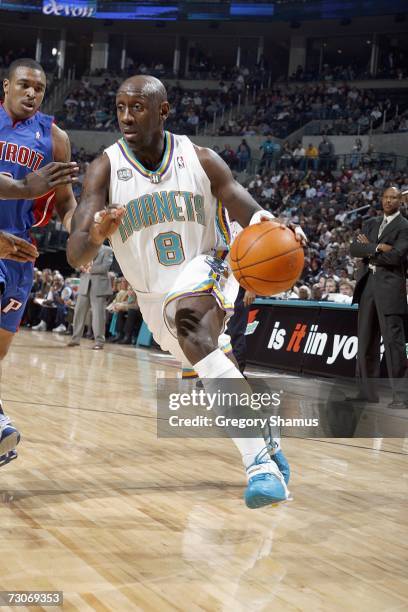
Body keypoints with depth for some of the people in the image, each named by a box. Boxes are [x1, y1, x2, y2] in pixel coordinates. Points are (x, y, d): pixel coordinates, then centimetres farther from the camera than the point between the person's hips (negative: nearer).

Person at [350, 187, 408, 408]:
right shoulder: (371, 223, 17)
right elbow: (354, 249, 4)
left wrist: (368, 250, -3)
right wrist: (377, 247, -12)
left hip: (390, 288, -6)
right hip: (367, 285, 6)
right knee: (366, 341, 8)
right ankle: (367, 391, 16)